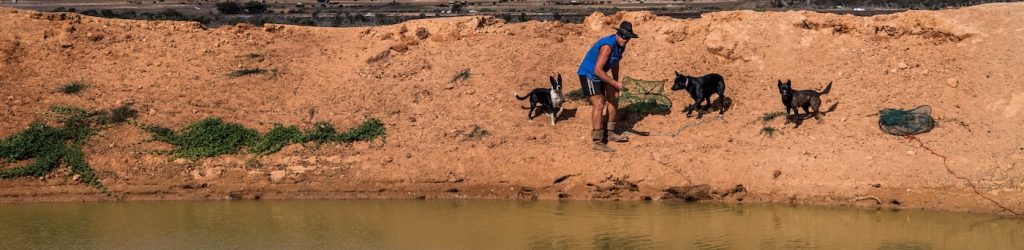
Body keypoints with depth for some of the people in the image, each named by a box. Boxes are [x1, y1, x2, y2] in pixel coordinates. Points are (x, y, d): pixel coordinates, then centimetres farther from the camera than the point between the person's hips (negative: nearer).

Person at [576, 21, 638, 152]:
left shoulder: (621, 45, 0)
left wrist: (616, 82, 19)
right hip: (588, 74, -10)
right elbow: (598, 70, -35)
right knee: (599, 104, -19)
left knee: (613, 98, 15)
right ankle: (598, 142, -19)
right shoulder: (608, 46, -30)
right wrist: (615, 83, -36)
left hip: (600, 75, 10)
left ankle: (610, 132, 28)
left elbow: (615, 63, 17)